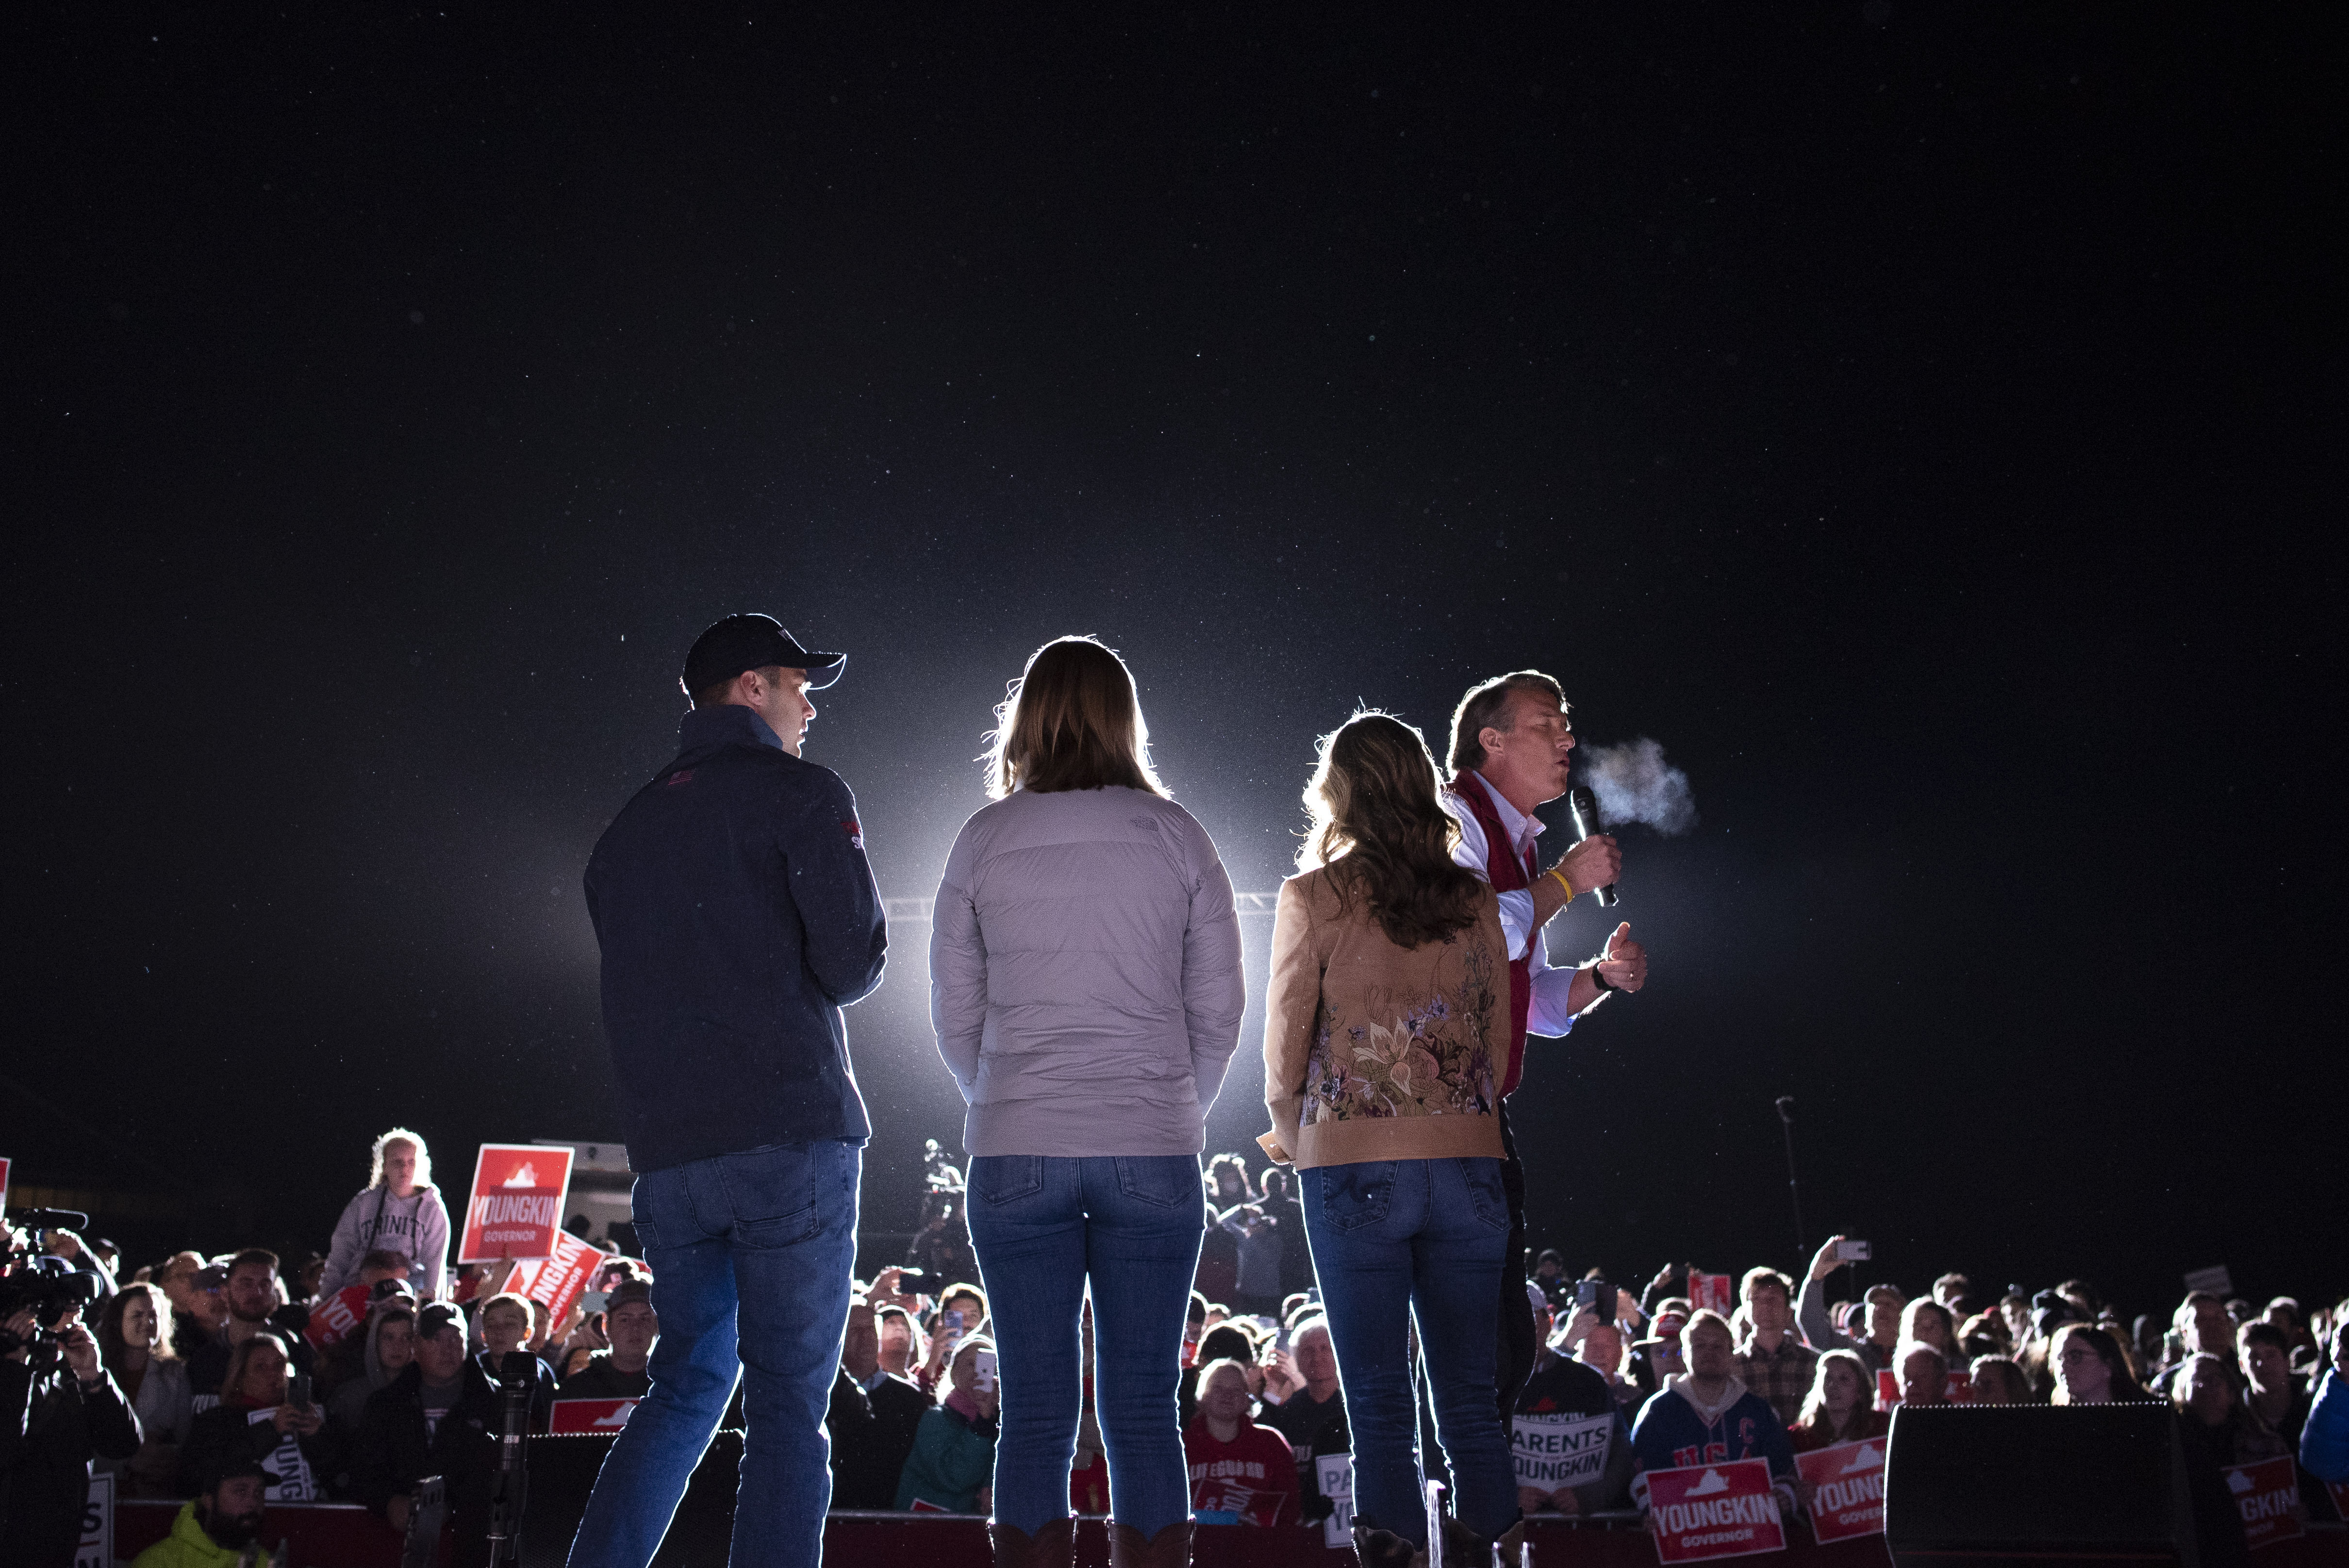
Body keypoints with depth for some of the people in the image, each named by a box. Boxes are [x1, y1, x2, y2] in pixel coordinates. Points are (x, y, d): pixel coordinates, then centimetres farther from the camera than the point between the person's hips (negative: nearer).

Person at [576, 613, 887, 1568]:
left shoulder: (629, 827, 19)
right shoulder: (802, 796, -2)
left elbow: (632, 994, 19)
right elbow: (852, 964, -9)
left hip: (668, 1151, 6)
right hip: (789, 1139, -6)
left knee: (688, 1383, 18)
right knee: (789, 1403, -3)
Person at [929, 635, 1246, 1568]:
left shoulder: (985, 840, 2)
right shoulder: (1176, 837, 2)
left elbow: (956, 1017, 7)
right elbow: (1218, 1010, 4)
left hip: (1016, 1151, 0)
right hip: (1155, 1153, 0)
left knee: (1035, 1412, 4)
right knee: (1144, 1409, 5)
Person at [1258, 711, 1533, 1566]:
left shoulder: (1315, 896, -2)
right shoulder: (1475, 901, 8)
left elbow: (1286, 1045, 1)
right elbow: (1500, 1040, 12)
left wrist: (1288, 1133, 18)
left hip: (1355, 1165, -3)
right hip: (1469, 1160, 3)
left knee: (1378, 1397, 2)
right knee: (1471, 1394, 7)